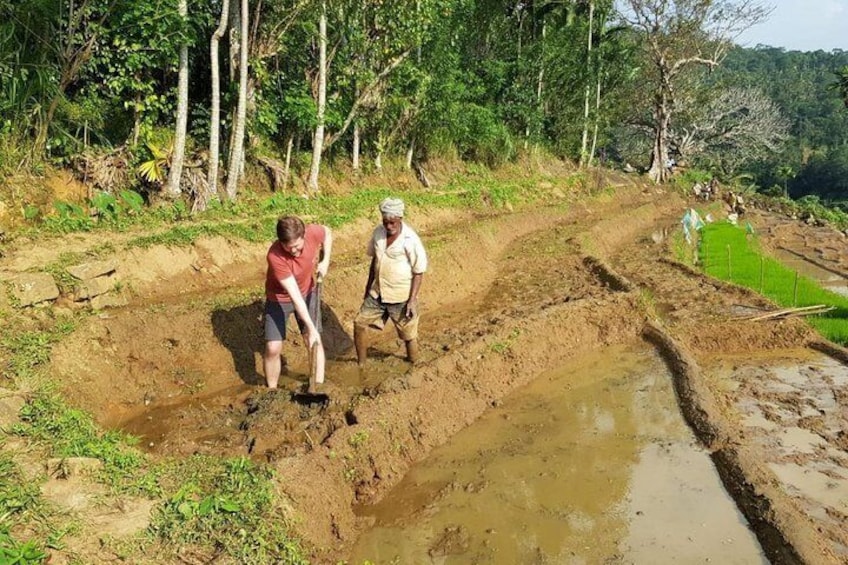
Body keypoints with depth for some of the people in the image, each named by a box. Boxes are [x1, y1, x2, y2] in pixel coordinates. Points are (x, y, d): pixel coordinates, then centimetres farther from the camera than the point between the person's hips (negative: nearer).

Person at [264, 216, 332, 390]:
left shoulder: (312, 232, -27)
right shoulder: (275, 256, -38)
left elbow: (327, 232, 1)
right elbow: (294, 296, -37)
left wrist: (325, 261, -11)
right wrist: (311, 328, -36)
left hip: (307, 293, 4)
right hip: (279, 299, -3)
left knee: (315, 342, 3)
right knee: (273, 348, -5)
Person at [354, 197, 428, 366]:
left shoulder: (410, 240, -20)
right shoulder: (378, 232, -4)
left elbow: (418, 272, -15)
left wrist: (412, 300, -17)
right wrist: (368, 286, 16)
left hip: (401, 296, -5)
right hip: (377, 293, 6)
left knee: (409, 335, 8)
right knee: (360, 323, 9)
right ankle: (361, 363, 26)